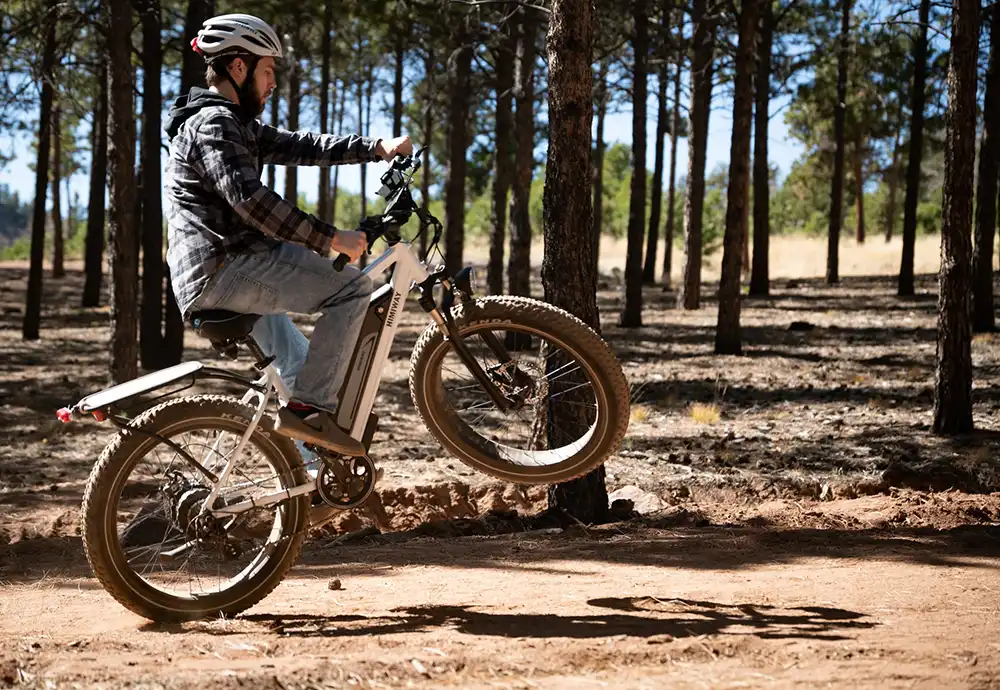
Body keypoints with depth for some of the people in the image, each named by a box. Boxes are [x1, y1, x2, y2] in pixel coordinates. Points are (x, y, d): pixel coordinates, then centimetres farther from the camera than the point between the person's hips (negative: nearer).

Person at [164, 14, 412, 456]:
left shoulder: (235, 126, 20)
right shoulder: (213, 124, -14)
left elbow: (299, 146, 16)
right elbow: (250, 200, -26)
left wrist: (377, 148, 6)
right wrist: (330, 238, -26)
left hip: (204, 278, 11)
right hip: (223, 270, -11)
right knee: (352, 286, -13)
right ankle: (309, 407, -14)